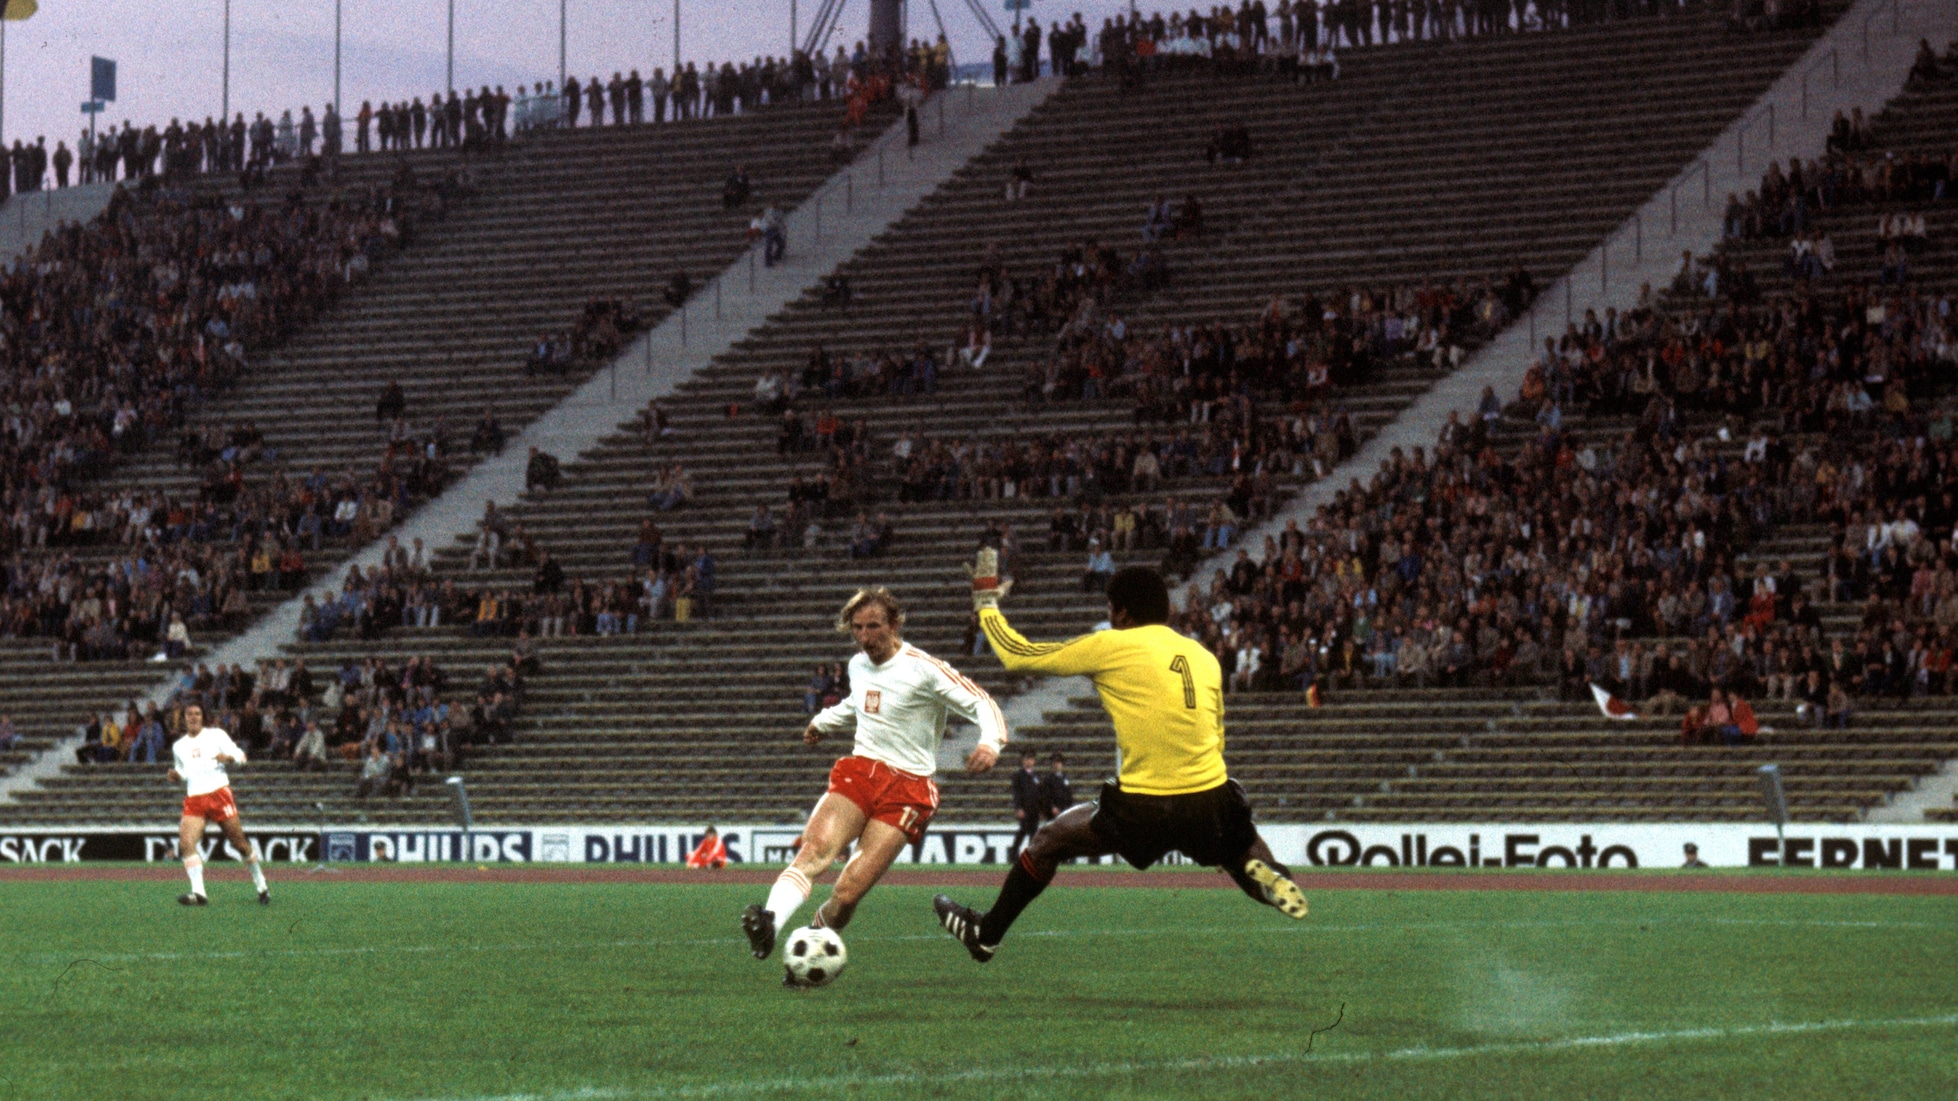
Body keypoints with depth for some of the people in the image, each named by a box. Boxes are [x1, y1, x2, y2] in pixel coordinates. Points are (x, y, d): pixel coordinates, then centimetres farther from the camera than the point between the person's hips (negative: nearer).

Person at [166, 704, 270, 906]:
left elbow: (240, 756, 1)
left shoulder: (216, 735, 5)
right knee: (185, 842, -19)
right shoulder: (179, 746, 17)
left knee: (239, 842, 0)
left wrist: (228, 757, -22)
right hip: (194, 799, 3)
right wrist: (176, 777, 4)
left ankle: (262, 887, 17)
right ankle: (198, 893, -23)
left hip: (219, 793, -3)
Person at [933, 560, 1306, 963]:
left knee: (1049, 840, 18)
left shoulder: (1109, 646, -2)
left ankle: (986, 933, 30)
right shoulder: (1204, 656, 12)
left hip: (1142, 809, -3)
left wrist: (986, 603, 20)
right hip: (1210, 801, 3)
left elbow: (1017, 655, 5)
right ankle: (1265, 874, 1)